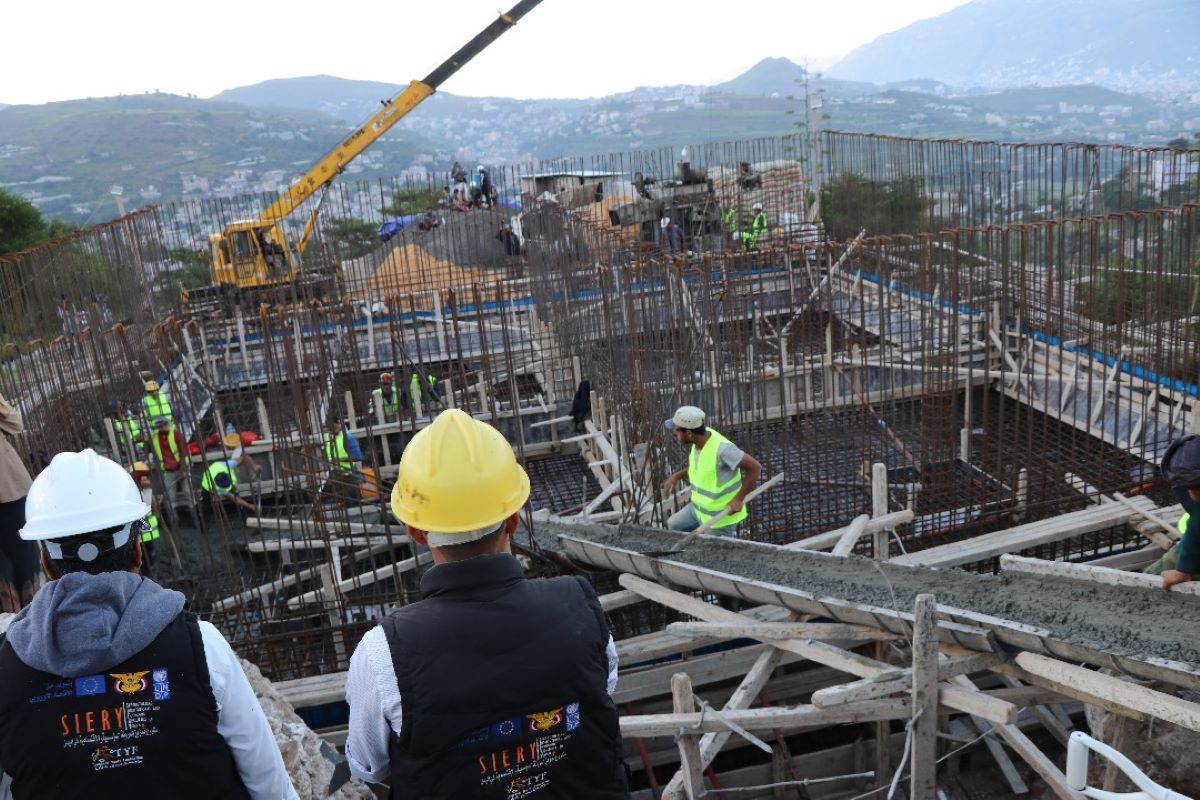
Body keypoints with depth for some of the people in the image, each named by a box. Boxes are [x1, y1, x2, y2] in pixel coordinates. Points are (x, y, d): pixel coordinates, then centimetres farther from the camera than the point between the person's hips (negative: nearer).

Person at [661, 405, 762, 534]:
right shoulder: (701, 437, -7)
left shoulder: (722, 449, -33)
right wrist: (677, 476, 4)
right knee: (674, 525, 24)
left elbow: (755, 467, -29)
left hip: (722, 515, -9)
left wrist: (739, 499, -25)